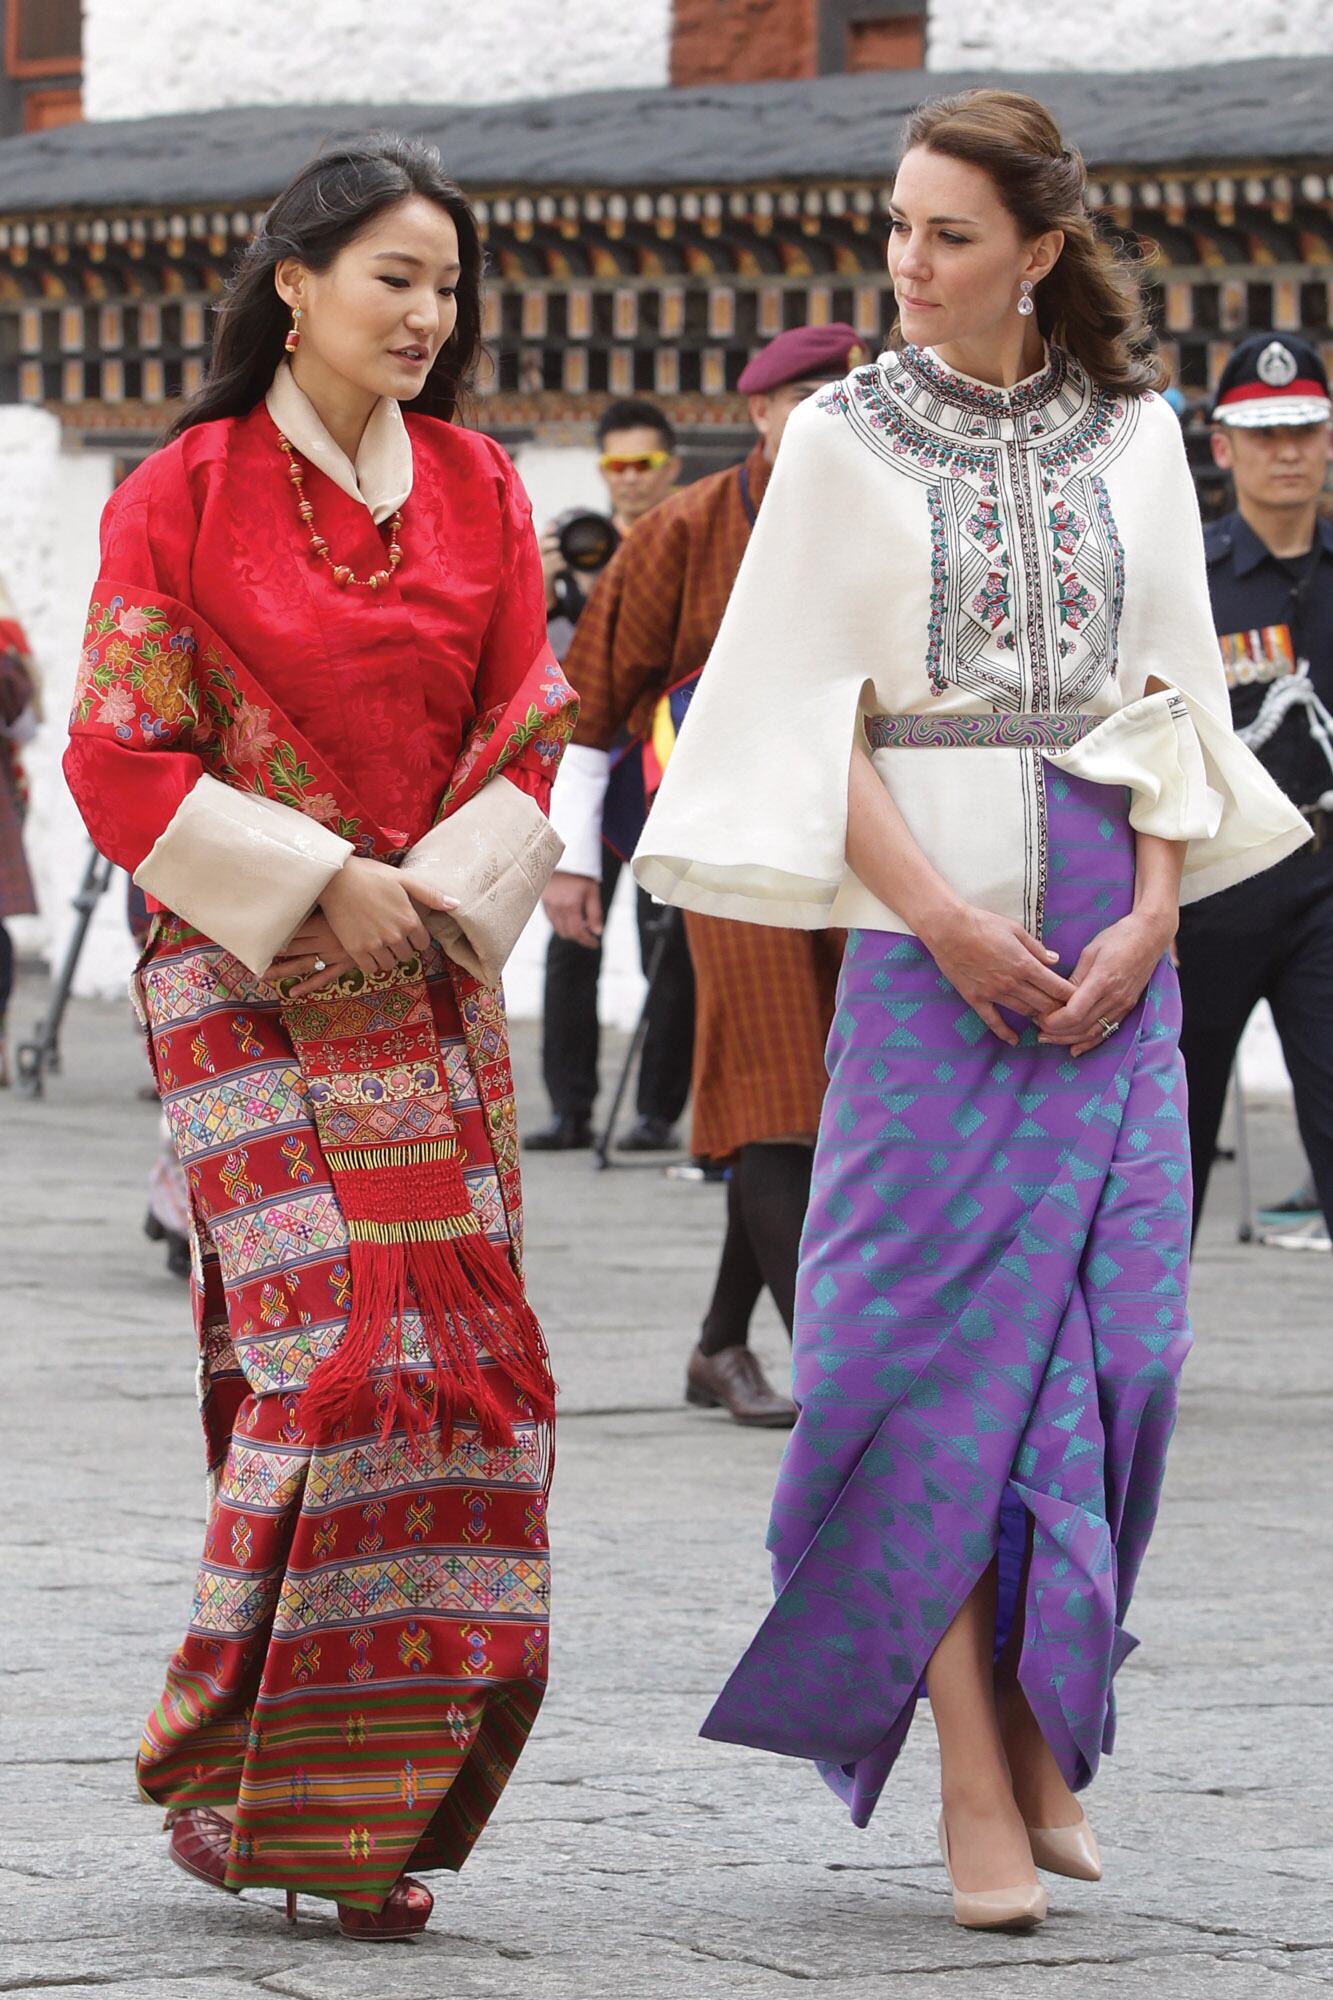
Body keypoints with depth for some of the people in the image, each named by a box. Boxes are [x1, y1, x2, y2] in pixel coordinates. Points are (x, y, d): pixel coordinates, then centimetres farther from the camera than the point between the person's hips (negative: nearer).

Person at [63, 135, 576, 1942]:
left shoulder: (478, 494, 10)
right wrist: (319, 884, -13)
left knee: (461, 1363, -2)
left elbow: (531, 738, 9)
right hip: (244, 980, -4)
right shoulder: (184, 495, -1)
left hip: (431, 980, 4)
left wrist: (437, 893, -8)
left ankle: (376, 1797, 6)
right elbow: (119, 759, -5)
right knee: (326, 1350, -16)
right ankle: (237, 1769, -3)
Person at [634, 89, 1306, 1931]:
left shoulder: (1131, 435, 9)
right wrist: (941, 916, -11)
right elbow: (815, 709, -1)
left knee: (1111, 1333, -2)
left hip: (1110, 931, 2)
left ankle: (1044, 1724, 13)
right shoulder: (845, 438, 3)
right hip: (929, 928, -2)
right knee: (946, 1331, -6)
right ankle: (974, 1783, -4)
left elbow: (1174, 693, 8)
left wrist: (1150, 914, -5)